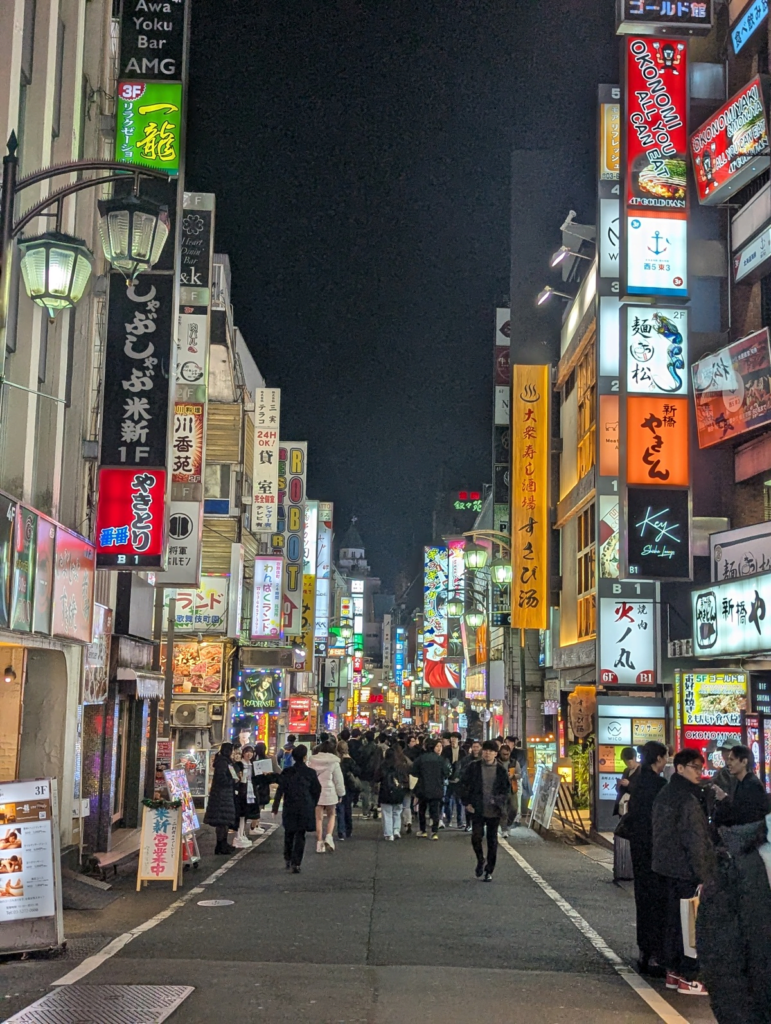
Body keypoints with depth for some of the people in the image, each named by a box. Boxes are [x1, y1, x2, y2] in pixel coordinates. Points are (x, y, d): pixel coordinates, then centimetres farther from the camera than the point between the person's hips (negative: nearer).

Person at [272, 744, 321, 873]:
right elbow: (317, 791, 1)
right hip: (305, 810, -1)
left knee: (289, 834, 18)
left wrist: (275, 808, -1)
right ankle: (296, 864, -2)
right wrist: (312, 806, 14)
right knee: (300, 836, 3)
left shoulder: (286, 772, -5)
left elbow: (280, 791, -5)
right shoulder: (310, 773, -6)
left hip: (289, 809, 1)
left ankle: (287, 859, 28)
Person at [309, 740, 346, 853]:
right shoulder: (334, 762, -9)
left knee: (319, 818, 8)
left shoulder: (313, 761, 3)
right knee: (331, 815, 17)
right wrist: (341, 793, 8)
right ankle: (329, 836, -3)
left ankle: (319, 843, 8)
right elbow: (338, 780, -5)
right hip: (330, 793, -2)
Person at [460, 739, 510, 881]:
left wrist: (500, 803, -7)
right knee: (476, 837, -10)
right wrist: (467, 803, -4)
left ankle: (489, 871, 18)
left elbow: (507, 788, 7)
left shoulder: (501, 770, 1)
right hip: (477, 809, -1)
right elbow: (464, 784, 3)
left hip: (494, 811, 1)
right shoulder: (474, 767, 0)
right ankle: (480, 861, 19)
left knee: (492, 841, 6)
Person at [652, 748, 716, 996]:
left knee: (673, 920, 15)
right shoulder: (688, 799, -19)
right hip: (687, 871, -9)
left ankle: (672, 971, 22)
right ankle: (688, 978, 2)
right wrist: (704, 875, -15)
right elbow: (696, 841, -19)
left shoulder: (664, 795, 11)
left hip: (669, 867, 9)